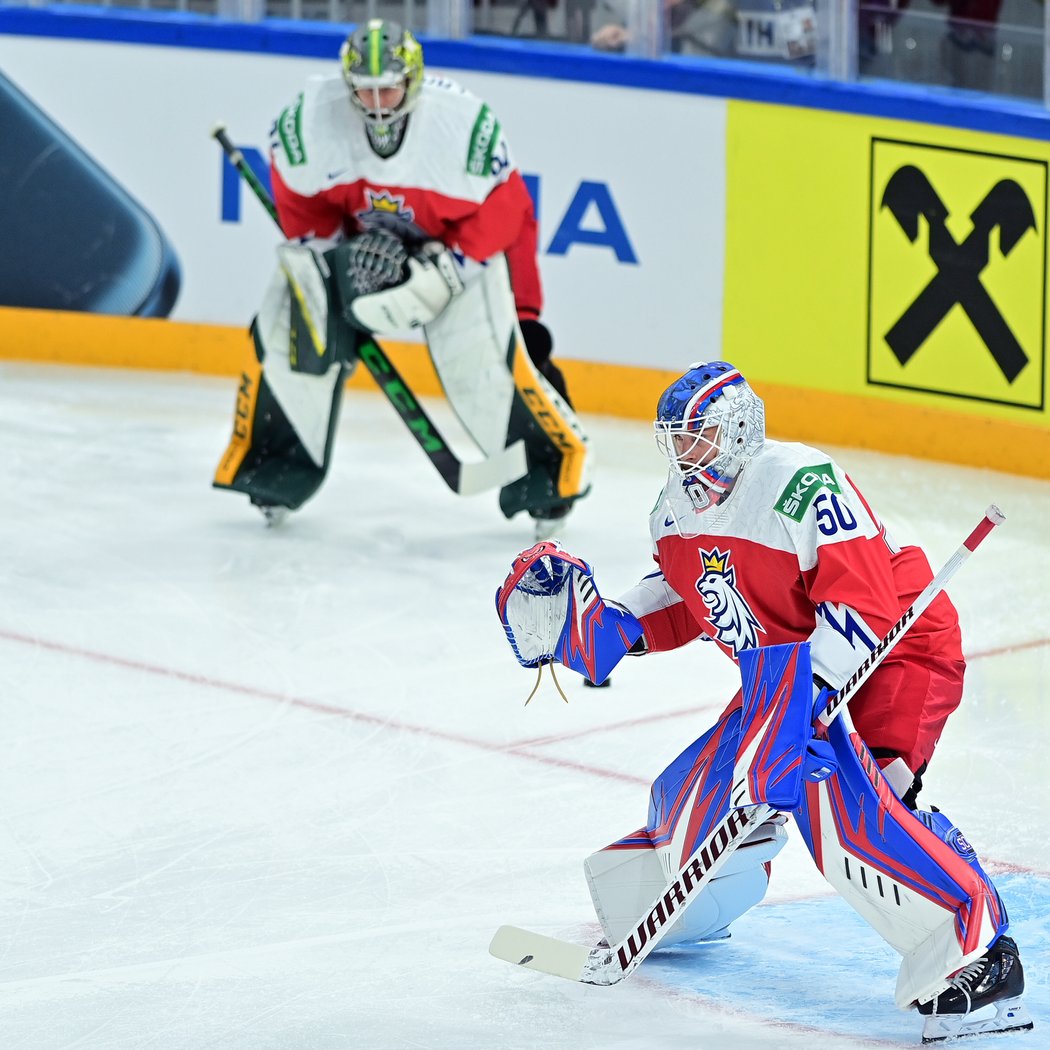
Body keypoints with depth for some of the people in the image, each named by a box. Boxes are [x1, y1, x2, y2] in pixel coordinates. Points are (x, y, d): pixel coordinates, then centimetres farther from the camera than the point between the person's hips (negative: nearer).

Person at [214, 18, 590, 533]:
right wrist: (331, 253, -13)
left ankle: (556, 464, -1)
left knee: (485, 360, -17)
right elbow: (296, 198, -6)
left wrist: (441, 275, -26)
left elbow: (503, 210, -20)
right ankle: (275, 463, 9)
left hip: (457, 244, -3)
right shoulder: (311, 116, -24)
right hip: (349, 236, 3)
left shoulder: (466, 123, -30)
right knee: (289, 331, -8)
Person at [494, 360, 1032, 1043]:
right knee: (703, 791, 8)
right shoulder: (680, 507, 3)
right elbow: (685, 596, 20)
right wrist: (610, 626, 4)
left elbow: (864, 607, -29)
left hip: (896, 652, -9)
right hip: (790, 669, 9)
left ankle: (977, 954, -35)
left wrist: (810, 688, -38)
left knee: (842, 798, -31)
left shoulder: (804, 487, -26)